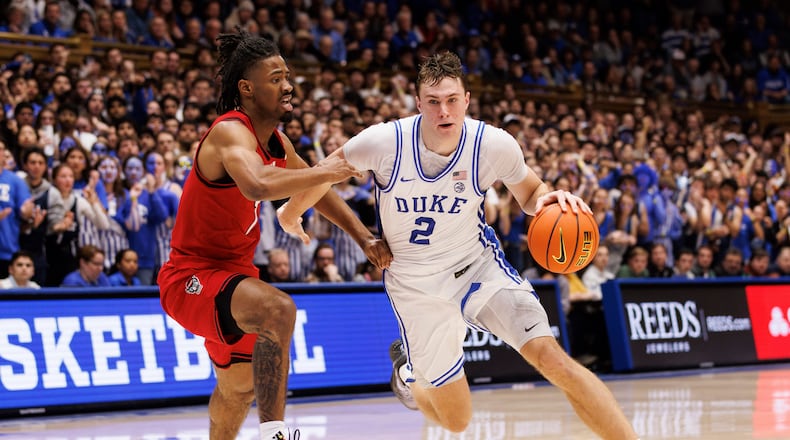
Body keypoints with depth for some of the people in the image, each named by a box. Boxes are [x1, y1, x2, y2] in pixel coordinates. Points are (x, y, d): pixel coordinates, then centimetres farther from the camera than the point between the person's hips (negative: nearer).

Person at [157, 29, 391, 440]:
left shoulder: (277, 142, 5)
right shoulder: (231, 132, -23)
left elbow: (317, 192, 21)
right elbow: (258, 185, -45)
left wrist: (364, 237, 11)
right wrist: (322, 172, -33)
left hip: (232, 270, 10)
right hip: (193, 276, -10)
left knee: (240, 385, 27)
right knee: (278, 310, -37)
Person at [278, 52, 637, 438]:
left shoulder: (495, 145, -18)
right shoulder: (384, 141, -22)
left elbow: (530, 193, 1)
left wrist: (550, 200, -23)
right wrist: (292, 211, 15)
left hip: (477, 262, 0)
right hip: (415, 282, 0)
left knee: (551, 358, -22)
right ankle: (406, 370, 43)